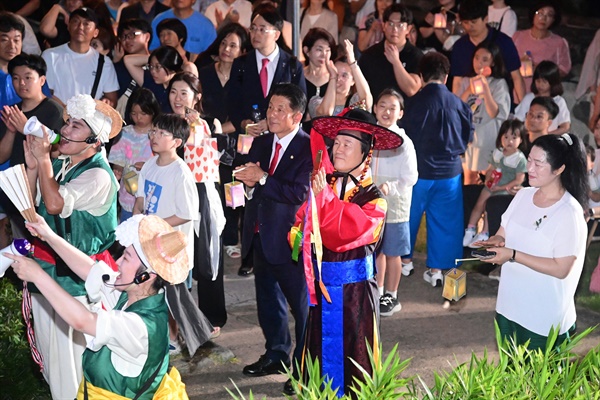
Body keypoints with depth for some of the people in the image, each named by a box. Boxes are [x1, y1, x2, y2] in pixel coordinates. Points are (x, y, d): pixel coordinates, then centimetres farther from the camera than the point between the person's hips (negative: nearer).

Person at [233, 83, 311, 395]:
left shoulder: (309, 148, -15)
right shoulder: (261, 143, 9)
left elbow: (300, 193, -24)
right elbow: (248, 180, 14)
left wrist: (262, 179, -21)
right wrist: (248, 180, -9)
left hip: (290, 238, -8)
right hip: (261, 235, 8)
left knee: (302, 304, 3)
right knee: (267, 300, 20)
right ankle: (277, 354, 39)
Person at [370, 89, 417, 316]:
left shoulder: (403, 142, -11)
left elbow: (410, 178, -12)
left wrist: (388, 187, -23)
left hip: (394, 208, -4)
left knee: (392, 253, 6)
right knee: (376, 250, 16)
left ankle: (391, 296, 21)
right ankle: (378, 292, 31)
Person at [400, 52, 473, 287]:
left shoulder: (415, 102, -15)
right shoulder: (458, 104, -6)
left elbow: (406, 136, -9)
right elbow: (468, 137, 5)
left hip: (420, 170, -2)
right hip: (450, 171, 2)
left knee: (410, 216, 17)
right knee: (443, 221, 11)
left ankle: (406, 259, 30)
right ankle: (437, 268, 14)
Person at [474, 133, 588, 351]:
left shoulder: (569, 213, -18)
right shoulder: (523, 195, 1)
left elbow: (561, 269, -20)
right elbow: (503, 234, 11)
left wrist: (513, 255, -24)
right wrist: (495, 242, -13)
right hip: (509, 306, 6)